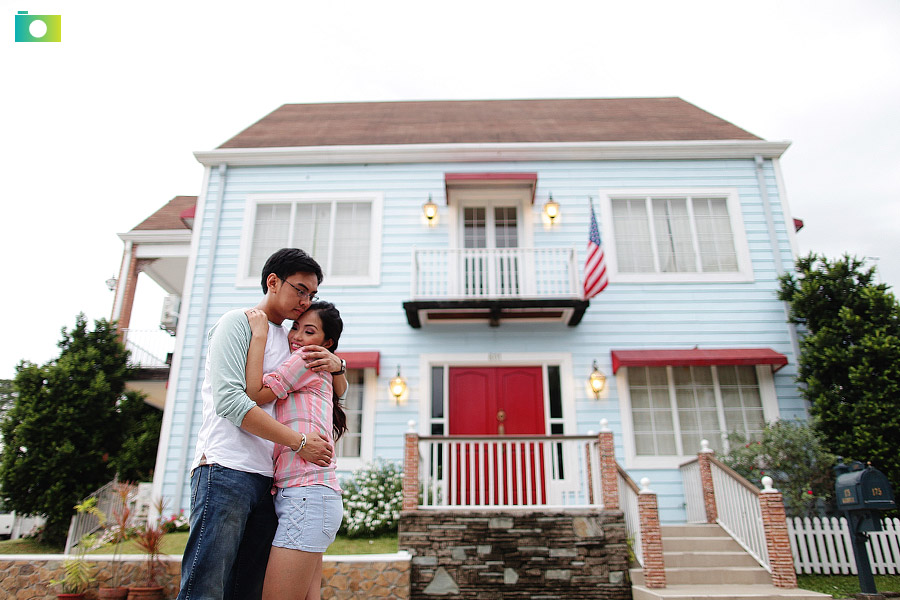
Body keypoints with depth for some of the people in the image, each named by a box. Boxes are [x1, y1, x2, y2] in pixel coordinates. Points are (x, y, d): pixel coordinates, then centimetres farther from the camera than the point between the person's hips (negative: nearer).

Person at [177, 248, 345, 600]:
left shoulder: (290, 343, 24)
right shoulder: (239, 322, 2)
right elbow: (229, 399, -11)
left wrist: (337, 365, 5)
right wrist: (299, 441, -12)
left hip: (266, 479, 7)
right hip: (226, 470, -7)